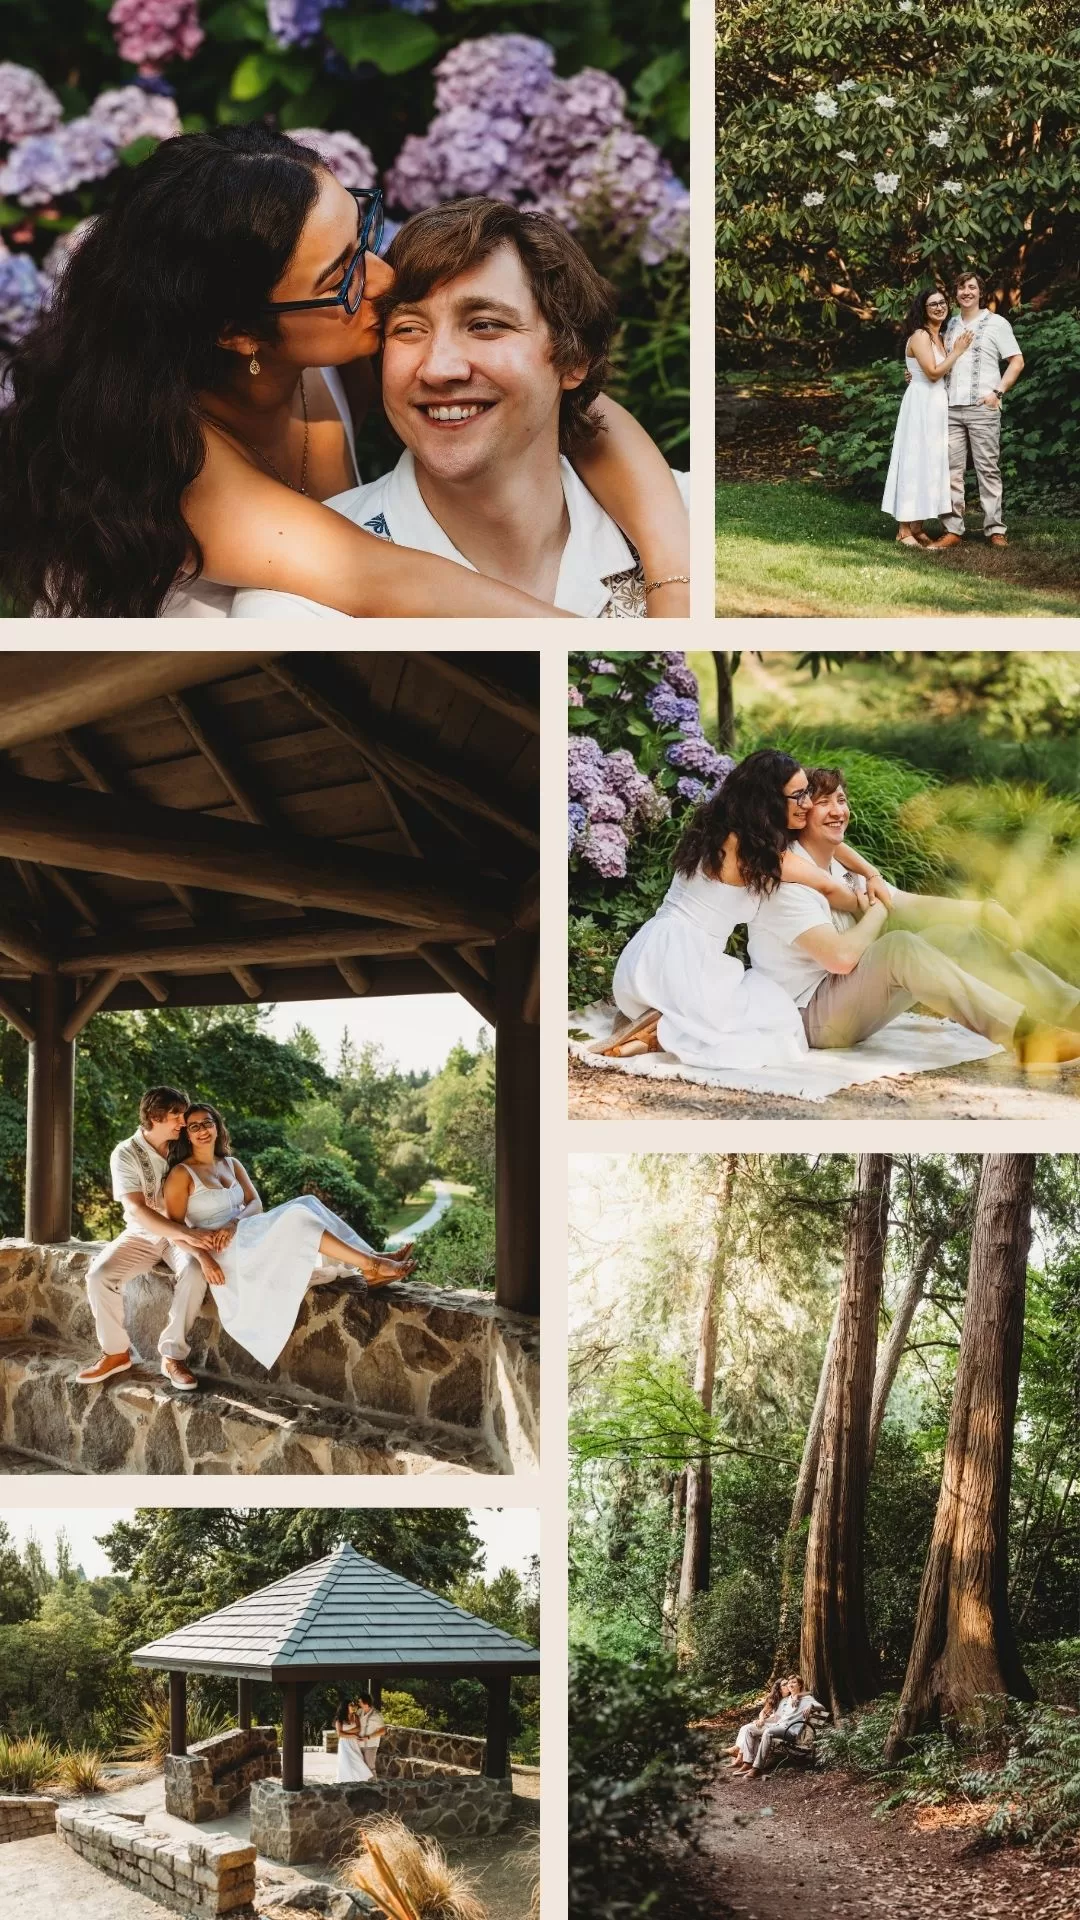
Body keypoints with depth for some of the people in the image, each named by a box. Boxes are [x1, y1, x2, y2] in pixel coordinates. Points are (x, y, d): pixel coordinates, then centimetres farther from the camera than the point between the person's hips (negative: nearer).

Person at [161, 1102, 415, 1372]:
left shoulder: (231, 1164, 18)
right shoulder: (181, 1173, -2)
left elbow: (255, 1203, 7)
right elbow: (175, 1227, -9)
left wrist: (234, 1223, -15)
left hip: (247, 1235, 7)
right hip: (222, 1251, -7)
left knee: (306, 1204, -17)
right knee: (295, 1218, -27)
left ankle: (372, 1261, -28)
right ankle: (371, 1266, -28)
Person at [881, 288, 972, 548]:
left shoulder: (938, 337, 16)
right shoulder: (920, 335, -12)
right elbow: (933, 372, -19)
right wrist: (957, 351, -10)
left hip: (936, 405, 9)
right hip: (921, 403, -9)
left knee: (930, 464, 9)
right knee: (915, 462, -8)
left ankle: (917, 528, 12)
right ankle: (905, 529, -5)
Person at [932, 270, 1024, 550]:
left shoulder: (996, 323, 3)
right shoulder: (952, 324, 16)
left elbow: (1017, 362, 1)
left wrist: (998, 392, -10)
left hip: (982, 408, -4)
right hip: (951, 408, 4)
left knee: (988, 469, -3)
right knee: (951, 469, 1)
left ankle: (995, 530, -1)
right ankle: (953, 529, 2)